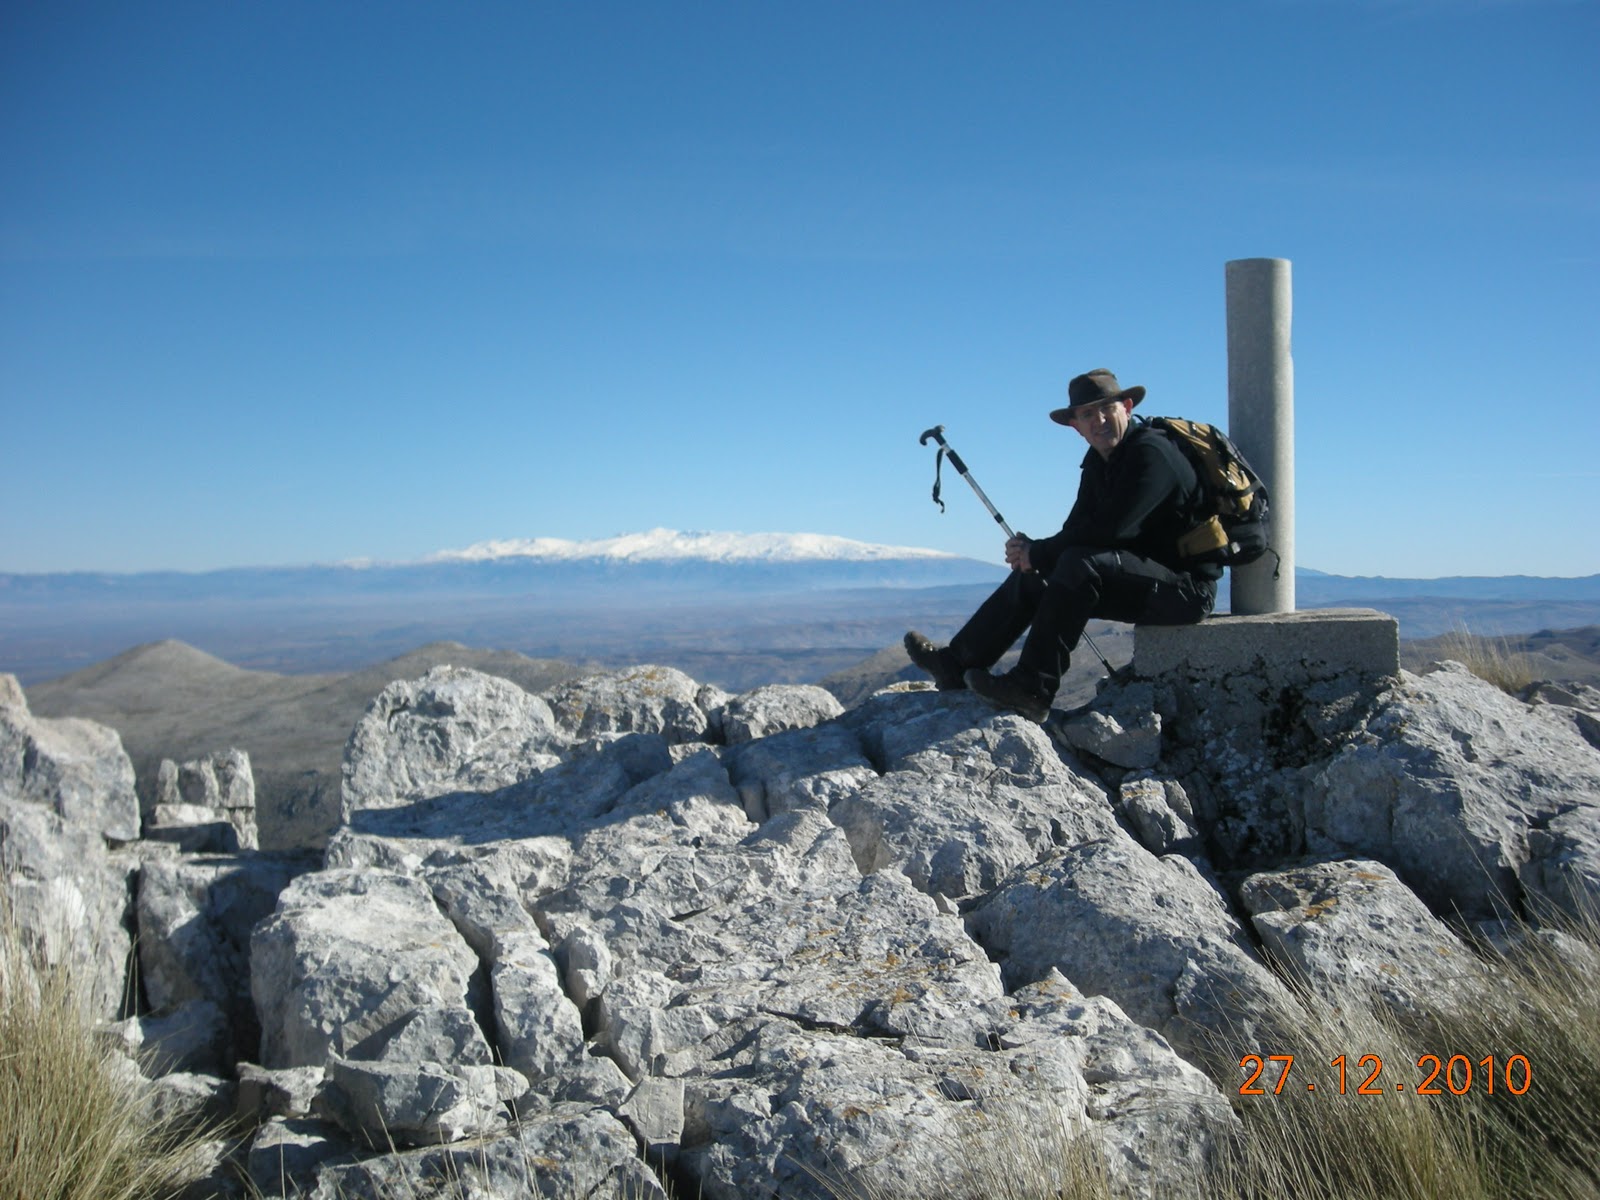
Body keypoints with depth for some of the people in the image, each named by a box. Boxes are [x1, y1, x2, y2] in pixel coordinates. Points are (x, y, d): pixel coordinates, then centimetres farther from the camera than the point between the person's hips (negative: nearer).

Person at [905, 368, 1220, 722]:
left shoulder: (1151, 453, -19)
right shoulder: (1098, 461, 10)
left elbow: (1108, 530, -27)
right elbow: (1077, 531, 6)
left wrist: (1038, 553, -17)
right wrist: (1030, 553, -15)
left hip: (1187, 586, -9)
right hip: (1138, 579, 10)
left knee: (1079, 564, -31)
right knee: (1032, 577, 6)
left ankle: (1033, 689, -29)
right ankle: (957, 664, 6)